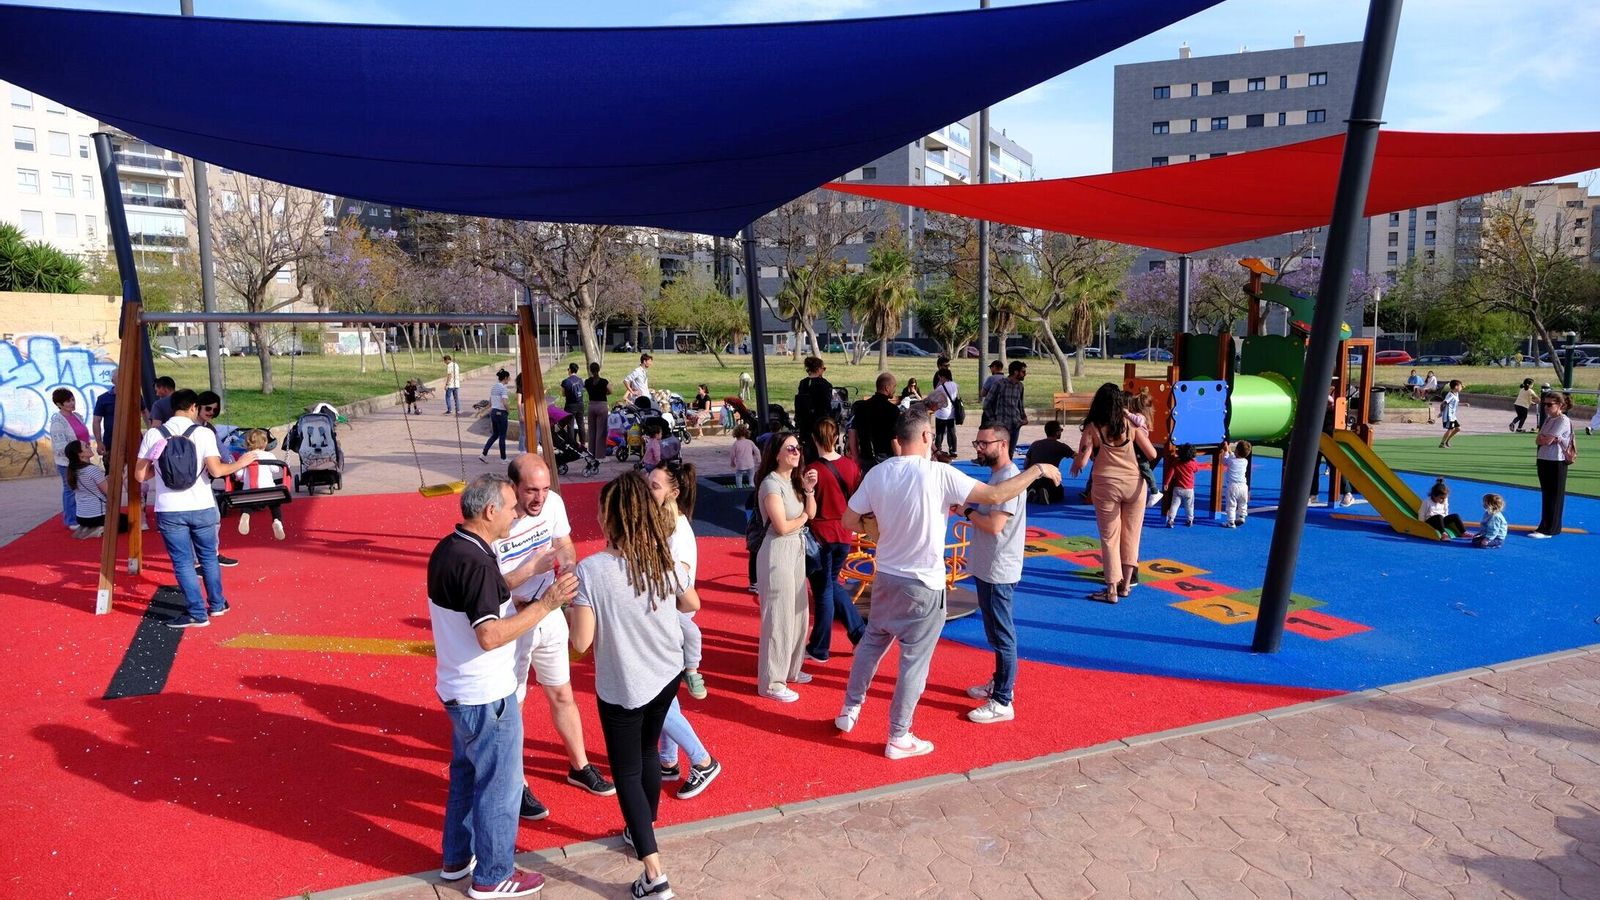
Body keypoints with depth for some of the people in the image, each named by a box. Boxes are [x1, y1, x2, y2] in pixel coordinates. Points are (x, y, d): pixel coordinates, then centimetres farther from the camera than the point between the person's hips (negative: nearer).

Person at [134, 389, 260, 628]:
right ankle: (217, 604, 29)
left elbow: (140, 475, 0)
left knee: (183, 562, 7)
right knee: (208, 557, 17)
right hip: (202, 508, 0)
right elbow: (216, 470, -15)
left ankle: (197, 614, 8)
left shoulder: (152, 435, -2)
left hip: (169, 510, 0)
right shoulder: (204, 433, -7)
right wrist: (240, 463, 1)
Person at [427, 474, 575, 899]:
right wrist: (544, 605, -31)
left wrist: (519, 602, 7)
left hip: (460, 688, 10)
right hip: (486, 696, -10)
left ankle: (458, 857, 41)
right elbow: (489, 636, -33)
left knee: (466, 773, 25)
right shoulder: (475, 563, -27)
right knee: (499, 785, 8)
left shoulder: (448, 549, 3)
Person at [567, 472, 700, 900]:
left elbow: (581, 642, -20)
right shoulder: (665, 557, -9)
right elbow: (692, 604, 7)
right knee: (648, 752, 26)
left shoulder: (592, 569, -24)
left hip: (622, 687, -5)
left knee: (626, 771, 11)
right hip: (668, 674, 5)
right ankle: (642, 831, 47)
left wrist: (571, 605, -3)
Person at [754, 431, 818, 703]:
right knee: (779, 617, -3)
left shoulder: (794, 480, 9)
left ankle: (789, 669, 33)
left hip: (796, 551, 9)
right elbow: (782, 527, -21)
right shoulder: (771, 484, -17)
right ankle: (771, 682, 8)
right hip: (778, 553, -9)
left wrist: (810, 489, -7)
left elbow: (811, 513, 9)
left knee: (797, 613, 17)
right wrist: (803, 517, -3)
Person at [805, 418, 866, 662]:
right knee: (831, 584, 23)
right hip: (843, 535, 4)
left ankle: (819, 649, 19)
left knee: (823, 592, 7)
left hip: (820, 536, -4)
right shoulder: (851, 466, -3)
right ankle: (860, 632, 21)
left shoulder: (811, 470, -16)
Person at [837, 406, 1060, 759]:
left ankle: (849, 711, 36)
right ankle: (898, 738, 19)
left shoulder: (877, 473, -4)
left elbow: (849, 520, 1)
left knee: (871, 642, 24)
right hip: (923, 585, -5)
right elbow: (995, 496, -19)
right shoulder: (939, 473, -19)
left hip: (885, 577, 5)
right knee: (914, 661, 8)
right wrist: (1037, 470, -6)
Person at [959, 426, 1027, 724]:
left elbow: (994, 524, -25)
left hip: (998, 571, -10)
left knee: (1001, 635, -2)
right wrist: (970, 512, 1)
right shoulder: (997, 475, 12)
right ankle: (1000, 683, 35)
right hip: (988, 568, 10)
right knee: (996, 632, 21)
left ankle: (1002, 703, 6)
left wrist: (967, 512, -12)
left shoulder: (1009, 478, -20)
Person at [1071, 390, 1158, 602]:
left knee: (1109, 538, 6)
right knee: (1131, 536, 15)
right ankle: (1126, 584, 23)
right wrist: (1142, 434, 20)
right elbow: (1152, 454, 2)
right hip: (1134, 484, 2)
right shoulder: (1131, 425, -1)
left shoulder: (1093, 428, -6)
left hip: (1107, 485, -2)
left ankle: (1112, 589, 8)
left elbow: (1081, 462, -11)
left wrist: (1074, 465, 12)